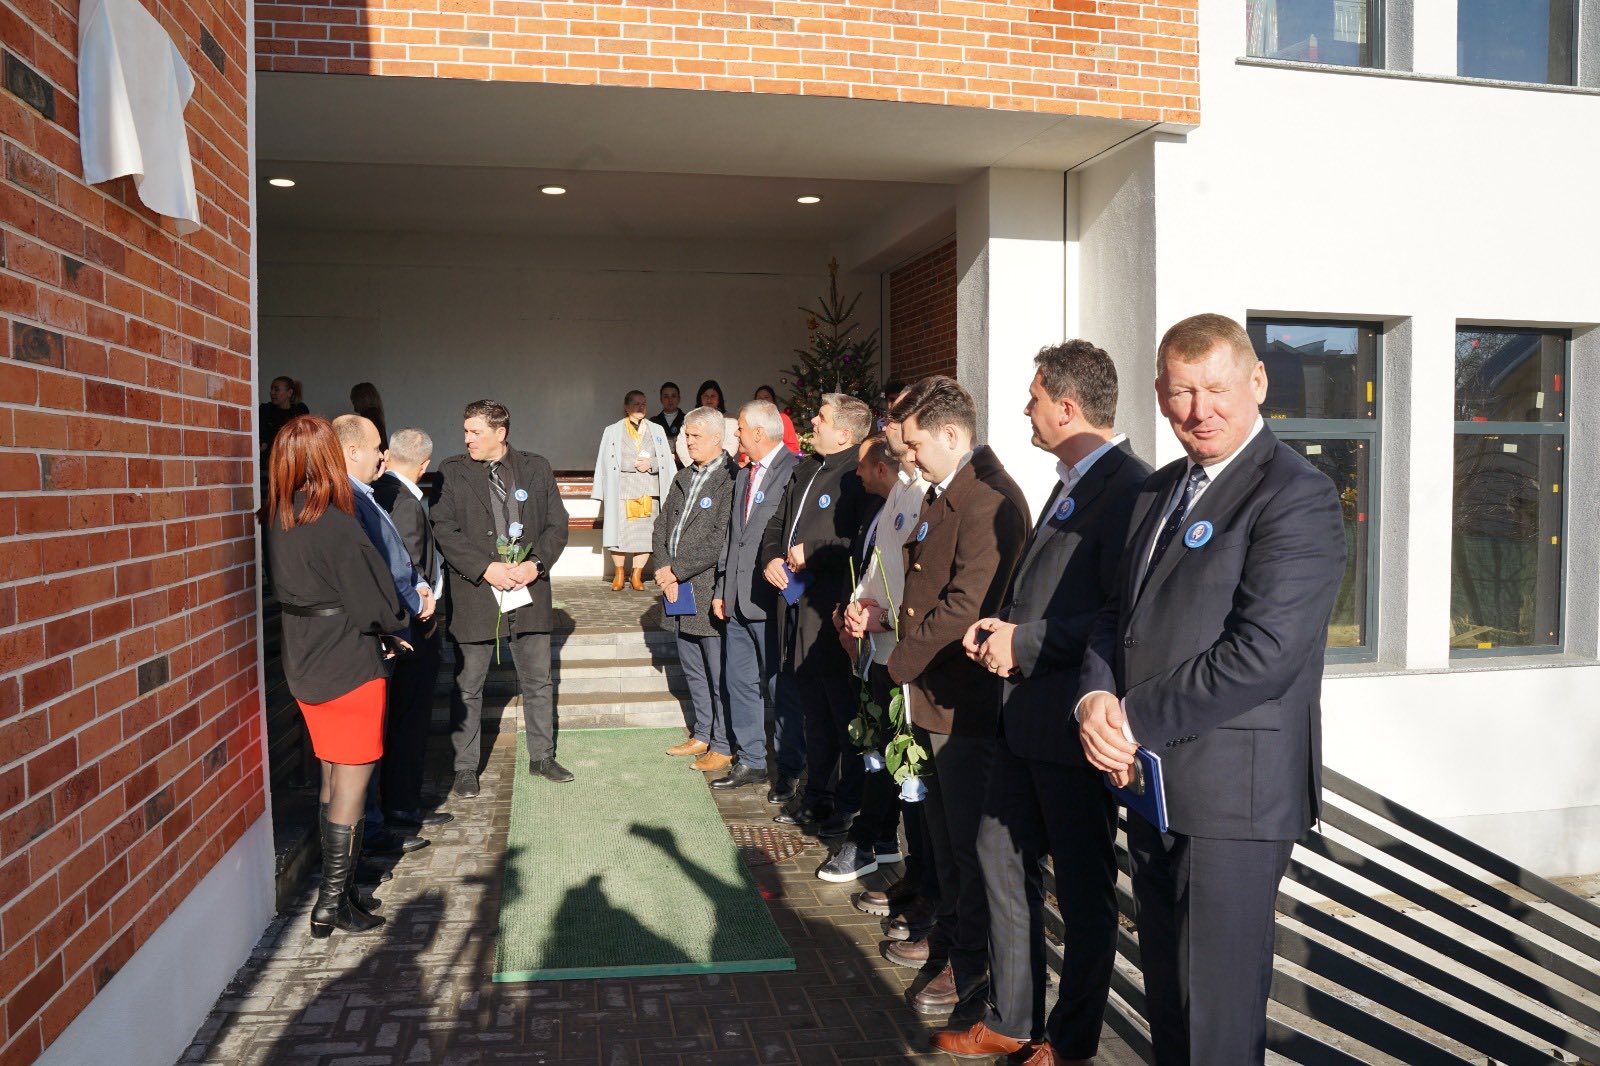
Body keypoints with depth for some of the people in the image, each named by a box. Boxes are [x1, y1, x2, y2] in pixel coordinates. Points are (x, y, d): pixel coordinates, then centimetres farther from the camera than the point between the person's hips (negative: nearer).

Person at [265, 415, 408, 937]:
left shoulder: (277, 521, 1)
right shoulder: (337, 526, -22)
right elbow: (377, 608, -18)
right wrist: (397, 622, 2)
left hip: (305, 668, 8)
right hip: (350, 669, -8)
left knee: (333, 777, 17)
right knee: (352, 783, 3)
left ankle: (337, 887, 26)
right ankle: (332, 903, 9)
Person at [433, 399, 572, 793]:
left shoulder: (536, 468, 4)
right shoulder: (452, 472, -2)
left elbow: (557, 523, 3)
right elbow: (444, 530, -8)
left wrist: (536, 564, -12)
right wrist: (486, 568, -19)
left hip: (529, 590, 2)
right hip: (474, 593, -2)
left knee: (538, 680, 13)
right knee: (468, 686, 7)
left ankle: (542, 757, 29)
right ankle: (465, 768, 20)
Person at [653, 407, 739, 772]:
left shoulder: (732, 479, -13)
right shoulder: (683, 478, 15)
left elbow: (722, 538, -20)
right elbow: (662, 525, 14)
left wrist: (677, 571, -15)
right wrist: (664, 571, -3)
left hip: (711, 592, -8)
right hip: (680, 592, 8)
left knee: (719, 674, 0)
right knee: (693, 671, 18)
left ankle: (724, 745, 11)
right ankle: (702, 735, 31)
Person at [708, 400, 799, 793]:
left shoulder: (794, 472, -12)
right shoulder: (743, 475, 16)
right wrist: (721, 589, 15)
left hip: (770, 599, -8)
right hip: (738, 599, 8)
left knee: (779, 684, 0)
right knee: (739, 683, 14)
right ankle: (750, 761, 27)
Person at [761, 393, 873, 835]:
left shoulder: (859, 476, -14)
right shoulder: (805, 469, 14)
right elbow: (777, 523, 23)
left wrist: (814, 552, -16)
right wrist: (772, 557, 4)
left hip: (833, 609, -8)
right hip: (799, 602, 9)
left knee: (844, 712, 2)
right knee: (813, 710, 17)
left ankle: (851, 804, 14)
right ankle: (817, 795, 29)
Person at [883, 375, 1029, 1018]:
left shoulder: (989, 500, -21)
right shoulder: (943, 492, 12)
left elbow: (967, 604, -26)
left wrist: (904, 662, -15)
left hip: (966, 698, -10)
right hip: (936, 693, 10)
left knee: (972, 834, 3)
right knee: (944, 825, 22)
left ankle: (973, 964, 18)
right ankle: (951, 931, 38)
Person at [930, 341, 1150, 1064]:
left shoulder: (1128, 488, -18)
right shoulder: (1071, 484, 14)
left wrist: (1026, 642, -19)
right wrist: (1003, 626, 5)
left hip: (1073, 723, -10)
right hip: (1027, 716, 10)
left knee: (1083, 888, 8)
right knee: (1001, 857, 18)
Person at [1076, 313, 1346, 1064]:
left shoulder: (1296, 496, -14)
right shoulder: (1160, 489, 13)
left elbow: (1262, 651, -22)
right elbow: (1117, 614, 13)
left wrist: (1136, 720, -17)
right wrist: (1096, 699, -7)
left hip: (1232, 791, -8)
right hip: (1150, 783, 8)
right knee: (1164, 996, 21)